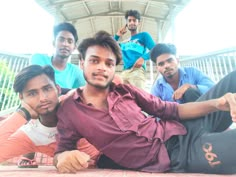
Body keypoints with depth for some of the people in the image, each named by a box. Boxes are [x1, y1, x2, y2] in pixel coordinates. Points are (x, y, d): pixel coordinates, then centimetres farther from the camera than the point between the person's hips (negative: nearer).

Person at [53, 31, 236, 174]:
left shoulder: (125, 90, 5)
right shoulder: (68, 110, 0)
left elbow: (172, 110, 5)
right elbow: (61, 150, 7)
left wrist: (216, 103, -11)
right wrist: (63, 158, -21)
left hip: (183, 131, 5)